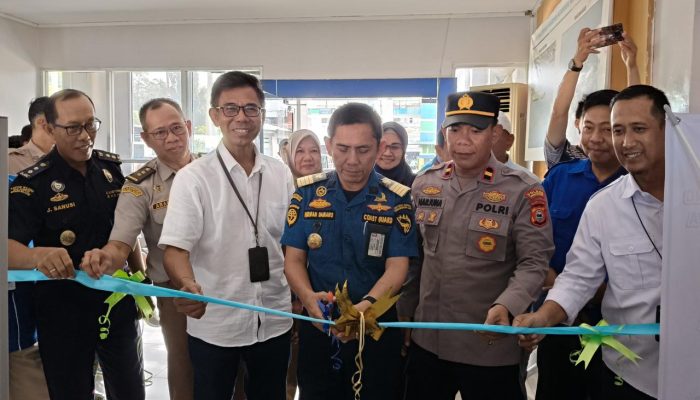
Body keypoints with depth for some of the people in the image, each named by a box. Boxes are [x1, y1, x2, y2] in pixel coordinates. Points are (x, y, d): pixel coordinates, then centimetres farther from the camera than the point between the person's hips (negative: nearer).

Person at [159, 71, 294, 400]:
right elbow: (175, 248, -16)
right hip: (213, 323, -3)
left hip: (274, 320, 4)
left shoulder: (281, 174, 2)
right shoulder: (193, 177, -9)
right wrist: (188, 286, -36)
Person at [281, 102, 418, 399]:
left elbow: (397, 267, -12)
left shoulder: (397, 200, -7)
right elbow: (294, 259, 0)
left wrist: (365, 306, -31)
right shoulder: (307, 192, -1)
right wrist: (308, 296, -21)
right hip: (317, 326, 2)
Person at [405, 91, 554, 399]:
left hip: (490, 348, -4)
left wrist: (505, 307, -30)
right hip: (426, 341, 4)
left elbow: (533, 263, -13)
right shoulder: (424, 184, 4)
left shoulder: (523, 191, -10)